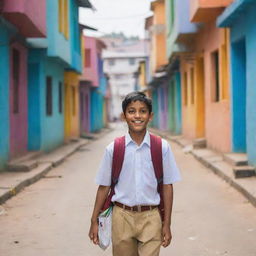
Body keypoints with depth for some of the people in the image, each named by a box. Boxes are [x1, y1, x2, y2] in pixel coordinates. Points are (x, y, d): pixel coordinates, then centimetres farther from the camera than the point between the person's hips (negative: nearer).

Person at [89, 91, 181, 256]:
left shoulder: (162, 147, -3)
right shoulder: (113, 149, -1)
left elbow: (167, 186, 1)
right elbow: (104, 186, 5)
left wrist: (167, 224, 2)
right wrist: (94, 221, 6)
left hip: (150, 218, -1)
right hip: (122, 217, 1)